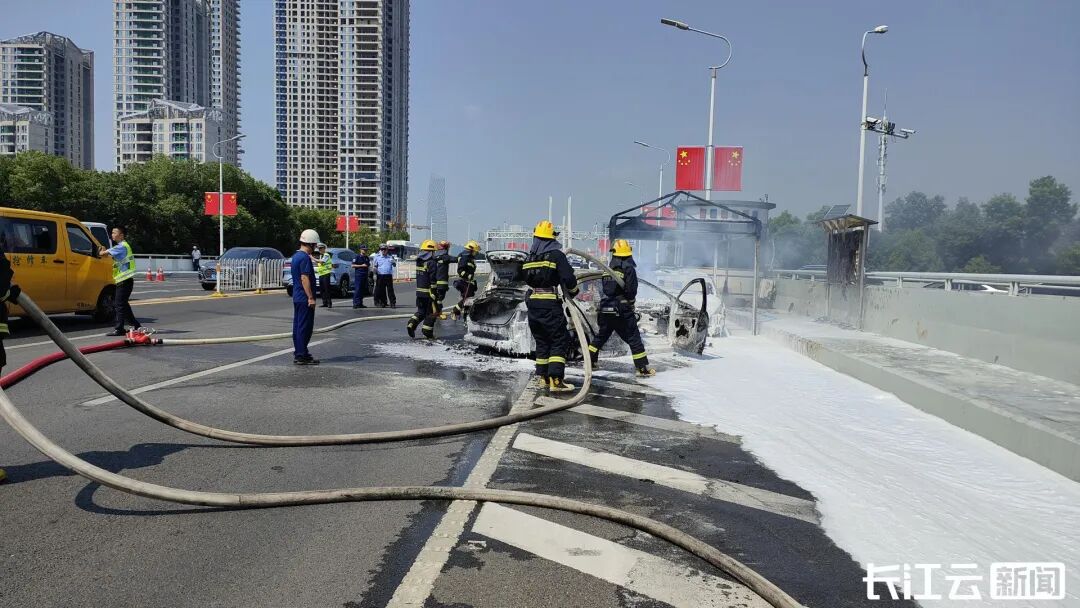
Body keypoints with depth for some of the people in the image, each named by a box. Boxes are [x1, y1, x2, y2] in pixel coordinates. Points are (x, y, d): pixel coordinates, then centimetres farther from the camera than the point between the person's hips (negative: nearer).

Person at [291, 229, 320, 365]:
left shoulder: (296, 256, 14)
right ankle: (302, 356, -4)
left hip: (297, 297, 10)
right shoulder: (305, 258, -17)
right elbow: (304, 278, -22)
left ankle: (298, 354, 19)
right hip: (305, 298, -10)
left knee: (298, 326, 13)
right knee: (305, 327, -6)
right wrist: (311, 297, -21)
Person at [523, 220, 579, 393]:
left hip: (532, 302, 6)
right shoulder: (556, 255, -8)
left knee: (541, 340, 18)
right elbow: (568, 278, -13)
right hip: (550, 304, -6)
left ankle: (541, 377, 20)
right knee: (560, 340, -3)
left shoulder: (529, 257, 11)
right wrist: (573, 292, 6)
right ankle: (555, 380, -13)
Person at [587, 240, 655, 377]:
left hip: (605, 309, 6)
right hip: (622, 311, -5)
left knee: (601, 335, 22)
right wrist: (630, 301, 6)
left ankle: (590, 360, 28)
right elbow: (631, 291, -13)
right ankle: (643, 368, -3)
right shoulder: (629, 269, -9)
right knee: (634, 338, -1)